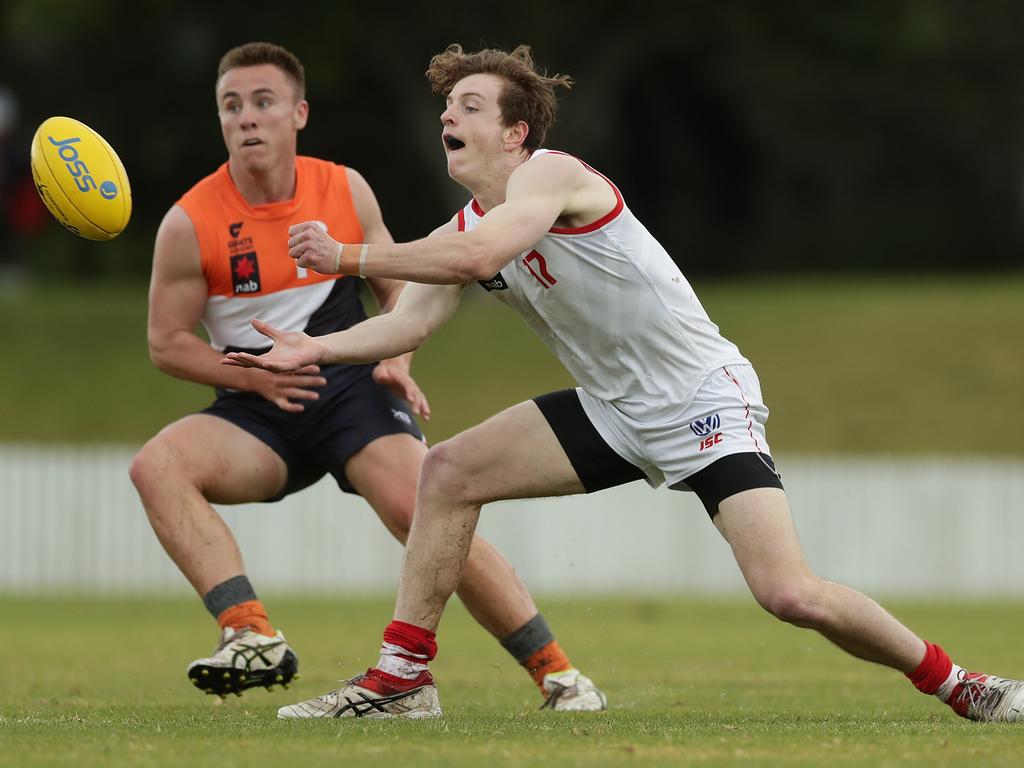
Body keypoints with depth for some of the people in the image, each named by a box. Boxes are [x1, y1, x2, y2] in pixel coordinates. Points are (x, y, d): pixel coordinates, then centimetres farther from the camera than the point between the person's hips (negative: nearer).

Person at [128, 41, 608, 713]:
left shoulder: (345, 191, 1)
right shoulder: (190, 223, -7)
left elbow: (397, 286, 13)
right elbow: (167, 342, 0)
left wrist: (397, 361, -5)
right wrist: (256, 375, -14)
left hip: (352, 387, 0)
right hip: (258, 408, 0)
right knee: (156, 466, -28)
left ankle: (555, 671, -10)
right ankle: (254, 637, -35)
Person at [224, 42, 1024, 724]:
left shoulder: (551, 175, -19)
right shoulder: (466, 228, 7)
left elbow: (477, 256, -35)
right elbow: (412, 321, -4)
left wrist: (350, 257, -28)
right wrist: (317, 348, -20)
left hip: (705, 401, -8)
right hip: (614, 411, 8)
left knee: (791, 595, -20)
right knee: (448, 471, -3)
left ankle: (955, 683, -1)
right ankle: (402, 679, 4)